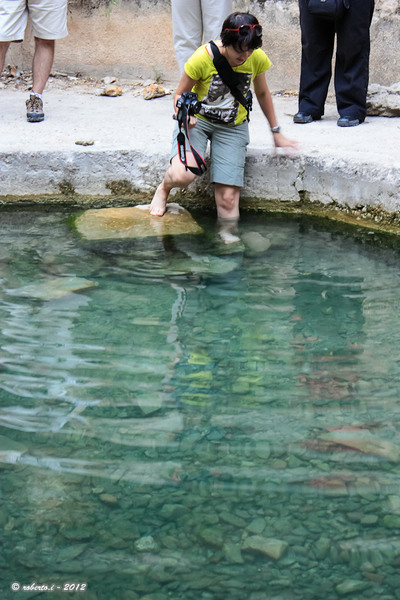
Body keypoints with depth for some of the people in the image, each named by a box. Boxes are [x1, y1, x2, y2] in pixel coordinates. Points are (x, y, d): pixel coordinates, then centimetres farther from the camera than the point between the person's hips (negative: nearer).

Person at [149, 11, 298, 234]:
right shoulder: (203, 58, -20)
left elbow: (262, 93, 10)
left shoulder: (258, 58, -10)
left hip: (233, 128, 2)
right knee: (183, 174, -30)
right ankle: (163, 189, 6)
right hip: (197, 121, -2)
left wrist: (276, 132, 15)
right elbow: (180, 94, -6)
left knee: (228, 197, -14)